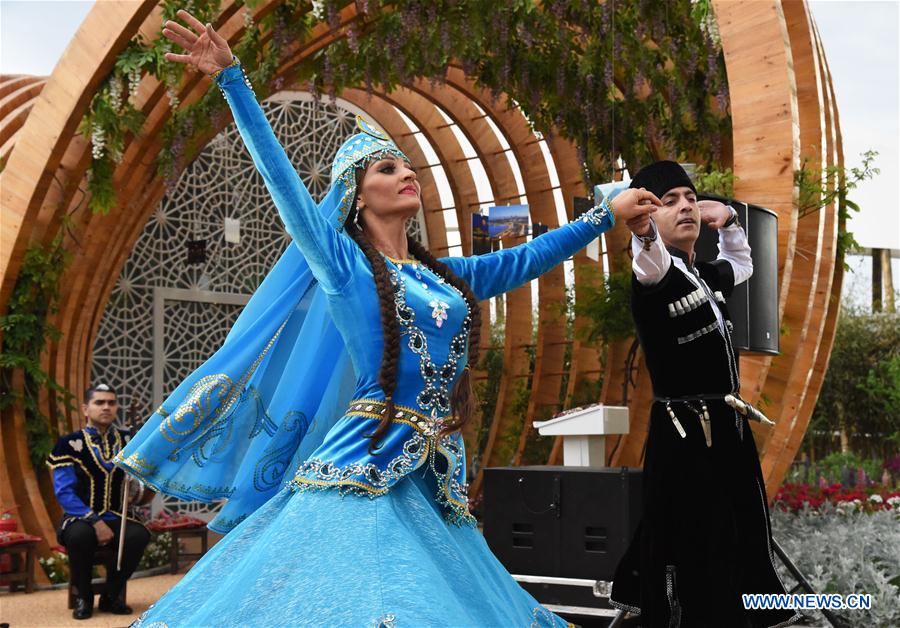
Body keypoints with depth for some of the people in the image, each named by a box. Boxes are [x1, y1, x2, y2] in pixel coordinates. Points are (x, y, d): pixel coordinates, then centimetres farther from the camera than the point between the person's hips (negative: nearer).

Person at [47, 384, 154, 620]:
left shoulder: (128, 441, 7)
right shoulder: (70, 444, -4)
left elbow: (134, 487, 10)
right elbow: (64, 493, -9)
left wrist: (144, 491, -16)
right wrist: (95, 522, -20)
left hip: (116, 519, 3)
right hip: (80, 519, -2)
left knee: (139, 535, -29)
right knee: (80, 535, -37)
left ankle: (111, 596, -3)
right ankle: (84, 596, -7)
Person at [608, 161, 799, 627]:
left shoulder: (708, 276, 13)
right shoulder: (656, 275, -12)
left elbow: (742, 264, 36)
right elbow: (651, 262, -38)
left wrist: (728, 221, 17)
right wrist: (644, 234, -62)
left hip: (729, 428, 8)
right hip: (684, 434, -8)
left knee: (741, 539, 17)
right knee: (692, 550, -8)